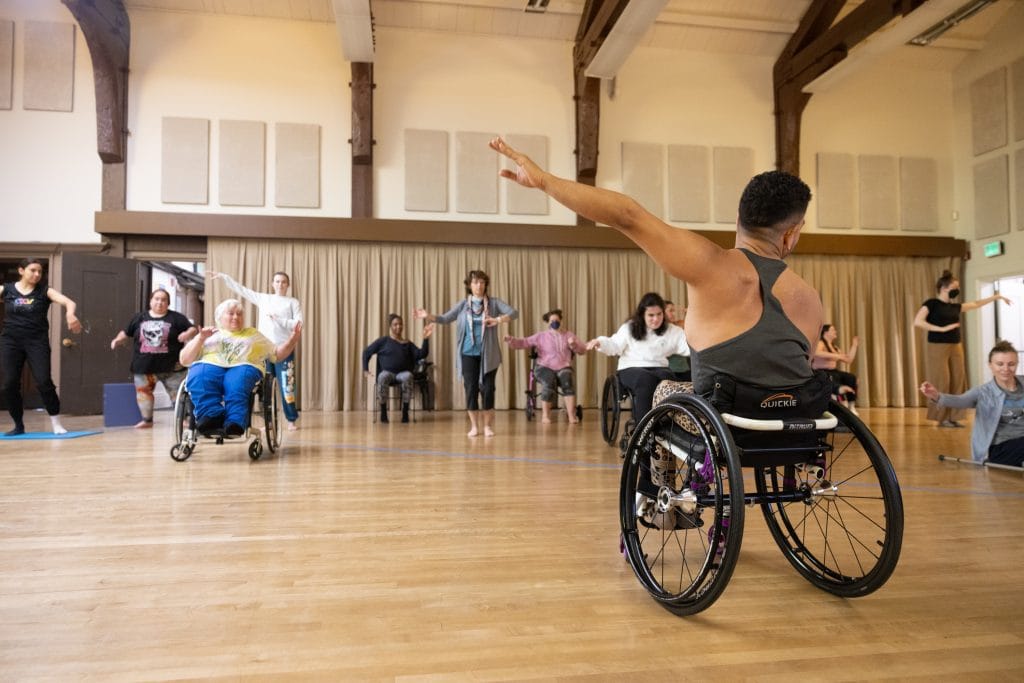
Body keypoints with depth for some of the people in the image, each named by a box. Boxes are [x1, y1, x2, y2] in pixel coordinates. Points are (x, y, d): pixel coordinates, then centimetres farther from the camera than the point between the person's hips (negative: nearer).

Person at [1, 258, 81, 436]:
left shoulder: (45, 291, 1)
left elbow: (69, 302, -14)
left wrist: (70, 314, -35)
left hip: (37, 341, -2)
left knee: (43, 381, -10)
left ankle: (56, 423, 2)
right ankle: (18, 425, 18)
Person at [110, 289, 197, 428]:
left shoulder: (176, 318, 0)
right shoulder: (139, 317, 9)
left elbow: (193, 329, -1)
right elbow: (126, 332, 17)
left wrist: (187, 334, -22)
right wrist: (117, 340, -2)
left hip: (171, 365, -2)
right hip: (144, 365, 3)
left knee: (178, 392, 2)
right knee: (143, 392, 9)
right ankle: (147, 420, 23)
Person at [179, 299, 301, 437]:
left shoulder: (254, 334, 34)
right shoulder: (208, 335, 29)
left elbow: (277, 355, 30)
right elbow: (184, 360, 18)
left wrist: (293, 339, 14)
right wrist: (200, 338, 4)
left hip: (243, 367, -1)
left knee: (238, 382, -39)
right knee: (199, 376, -37)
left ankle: (235, 423, -57)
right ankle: (212, 416, -53)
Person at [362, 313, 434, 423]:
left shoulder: (408, 344, 14)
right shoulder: (384, 341, 8)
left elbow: (422, 354, 1)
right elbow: (367, 352, 13)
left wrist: (426, 339, -11)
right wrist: (366, 369, 3)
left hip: (402, 373, 1)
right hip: (387, 372, -1)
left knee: (408, 376, -36)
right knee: (383, 377, -38)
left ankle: (405, 412, -27)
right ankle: (383, 412, -24)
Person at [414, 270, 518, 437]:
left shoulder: (494, 302, 0)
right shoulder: (463, 304, 4)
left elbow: (514, 312, -9)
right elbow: (445, 318, 1)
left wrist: (499, 319, -27)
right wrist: (428, 316, -14)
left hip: (488, 354, -1)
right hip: (468, 353, 1)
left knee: (487, 388, 1)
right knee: (471, 389, 2)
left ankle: (487, 425, 15)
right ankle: (474, 426, 15)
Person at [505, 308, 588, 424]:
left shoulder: (569, 335, 17)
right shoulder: (541, 336, 11)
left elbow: (583, 350, 12)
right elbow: (524, 342, 2)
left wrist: (574, 345, -9)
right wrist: (511, 340, -17)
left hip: (563, 368, 1)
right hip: (545, 367, -1)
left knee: (568, 381, -33)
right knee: (549, 383, -34)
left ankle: (571, 415, -30)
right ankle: (545, 415, -20)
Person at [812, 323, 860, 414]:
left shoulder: (834, 348, 19)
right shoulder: (820, 343, -5)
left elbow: (848, 360, 18)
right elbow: (817, 353, -29)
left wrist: (854, 346, 18)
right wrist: (835, 355, -28)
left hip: (832, 372, 7)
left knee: (851, 377, -16)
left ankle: (851, 406, -19)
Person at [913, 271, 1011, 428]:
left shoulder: (955, 307, 15)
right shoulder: (931, 304, -5)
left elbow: (975, 304, 29)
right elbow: (917, 322, -17)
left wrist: (997, 297, 28)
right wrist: (942, 329, -20)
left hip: (956, 347, 7)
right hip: (937, 348, -7)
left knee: (958, 382, 2)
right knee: (942, 383, -7)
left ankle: (953, 417, 8)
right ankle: (942, 418, 1)